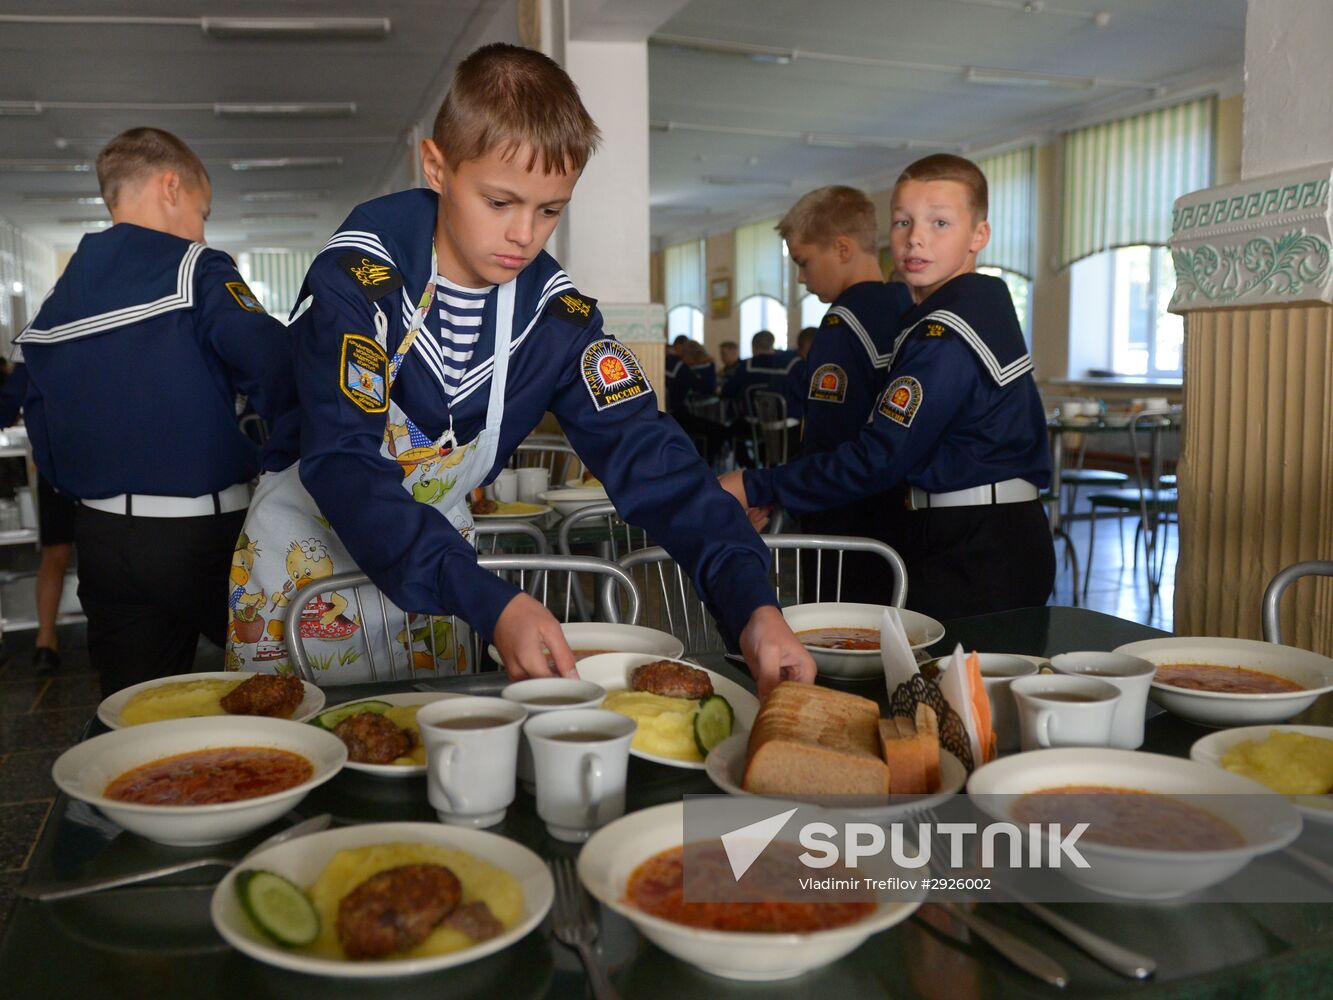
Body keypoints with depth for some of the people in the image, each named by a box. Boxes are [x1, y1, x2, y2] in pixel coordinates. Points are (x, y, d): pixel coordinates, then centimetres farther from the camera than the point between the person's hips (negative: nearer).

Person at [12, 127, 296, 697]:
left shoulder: (53, 303, 11)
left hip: (100, 537, 7)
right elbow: (274, 366, -23)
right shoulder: (195, 269, -9)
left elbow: (42, 438, 13)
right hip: (201, 531, -6)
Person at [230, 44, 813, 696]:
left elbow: (646, 455, -19)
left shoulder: (557, 311, -12)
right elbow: (343, 464, -33)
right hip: (306, 544, -3)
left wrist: (752, 605, -34)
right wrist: (490, 603, -46)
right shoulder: (359, 273, -25)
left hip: (440, 553, 3)